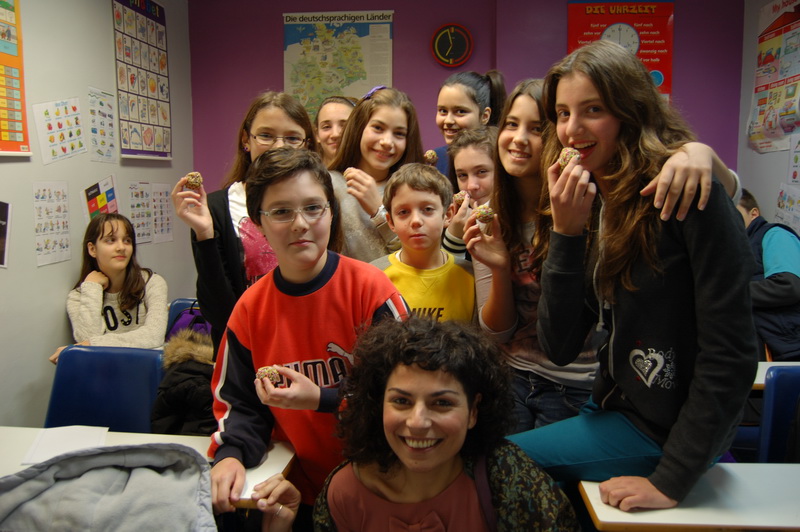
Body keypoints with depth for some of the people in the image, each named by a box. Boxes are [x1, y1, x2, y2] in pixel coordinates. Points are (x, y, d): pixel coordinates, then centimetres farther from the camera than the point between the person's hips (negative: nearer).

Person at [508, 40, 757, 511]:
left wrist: (672, 481, -18)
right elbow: (561, 347, -6)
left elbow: (731, 353, -19)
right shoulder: (592, 203, 2)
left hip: (663, 431, -6)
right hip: (614, 407, 6)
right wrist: (567, 233, -16)